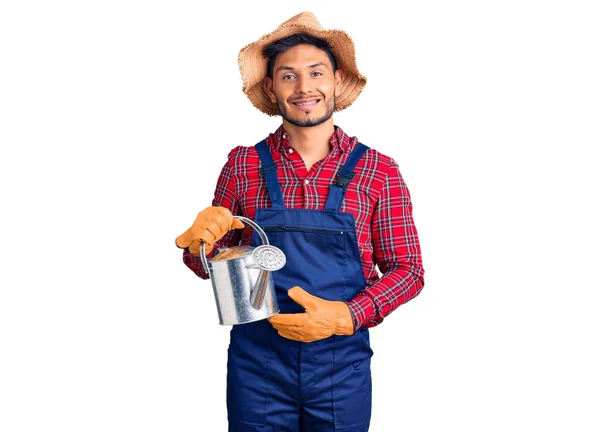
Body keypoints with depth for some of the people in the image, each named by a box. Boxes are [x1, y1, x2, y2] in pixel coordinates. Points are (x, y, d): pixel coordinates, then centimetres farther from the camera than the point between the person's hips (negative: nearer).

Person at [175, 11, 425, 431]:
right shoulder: (242, 164, 0)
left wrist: (346, 316, -15)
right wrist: (202, 242, -14)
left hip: (342, 363, 0)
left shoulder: (379, 172, -3)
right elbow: (211, 265, 9)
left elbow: (408, 270, 0)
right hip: (256, 362, 1)